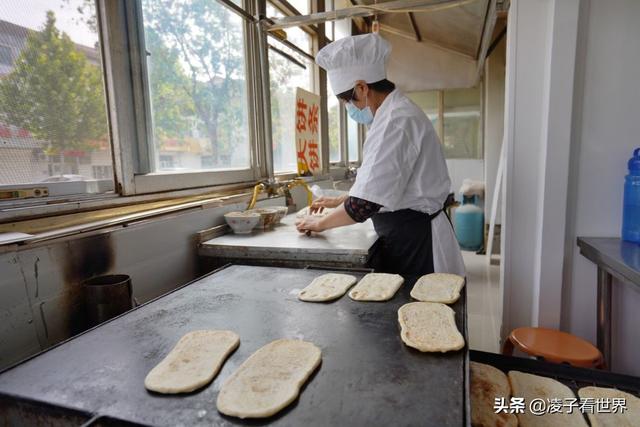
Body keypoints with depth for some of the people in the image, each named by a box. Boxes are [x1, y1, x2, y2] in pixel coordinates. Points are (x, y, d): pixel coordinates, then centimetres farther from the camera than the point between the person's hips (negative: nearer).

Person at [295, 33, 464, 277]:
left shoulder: (397, 120, -21)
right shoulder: (392, 114, 13)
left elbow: (366, 202, -25)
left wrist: (321, 223, -10)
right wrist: (340, 201, 19)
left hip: (416, 241, -9)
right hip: (406, 236, 10)